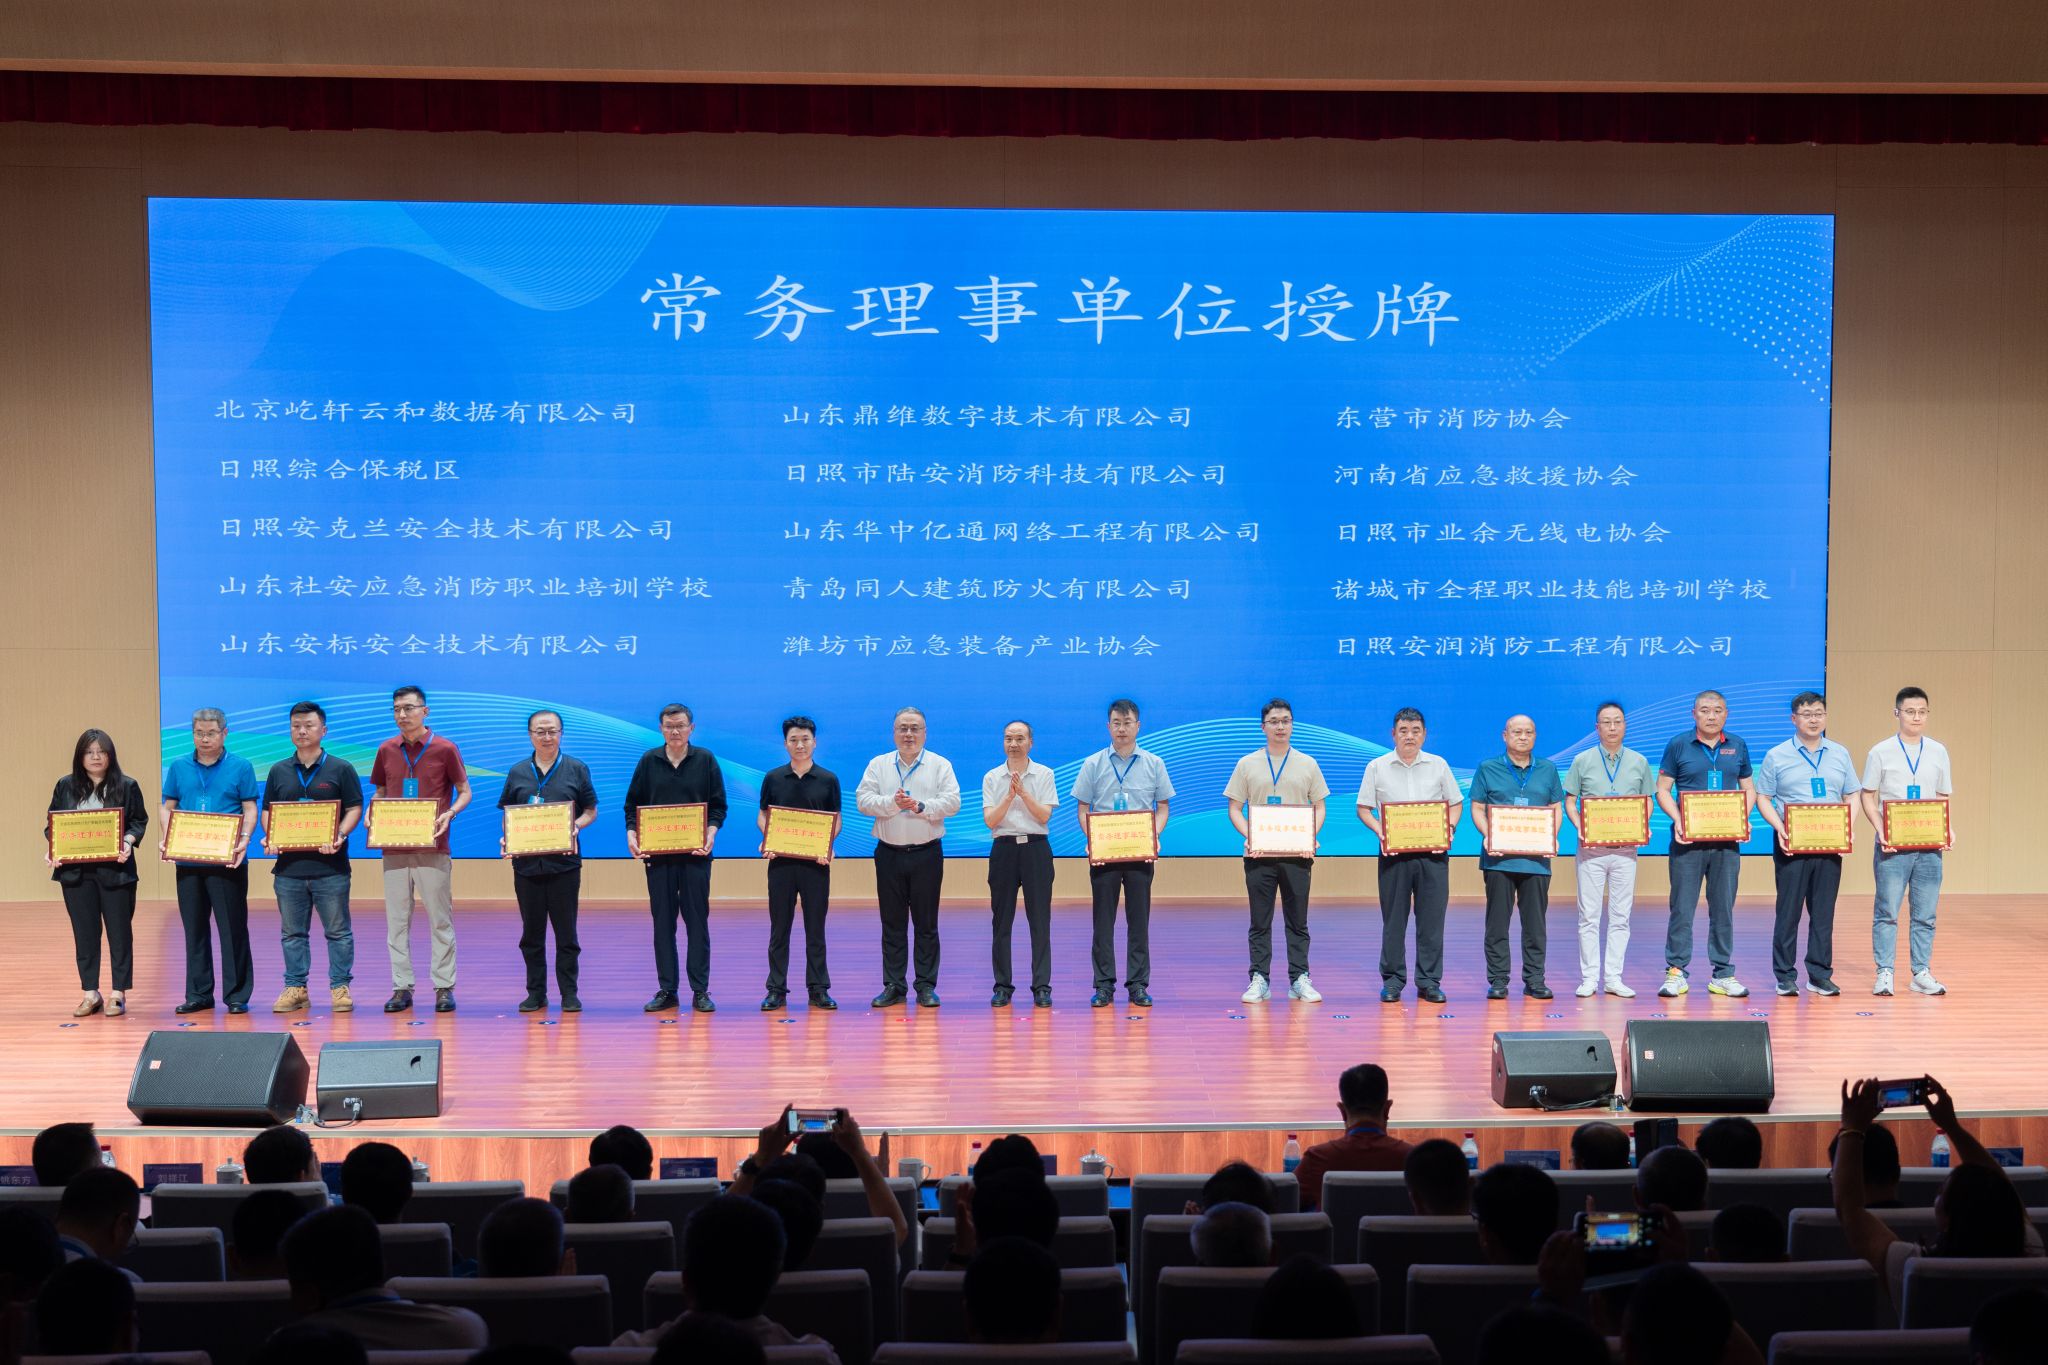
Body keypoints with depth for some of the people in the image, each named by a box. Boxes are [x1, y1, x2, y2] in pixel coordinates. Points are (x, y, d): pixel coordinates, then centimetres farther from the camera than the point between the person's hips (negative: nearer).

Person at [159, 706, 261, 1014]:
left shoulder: (240, 767, 1)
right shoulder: (179, 767, 9)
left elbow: (250, 810, -1)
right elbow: (168, 808, 11)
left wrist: (244, 841, -17)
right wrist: (166, 839, -6)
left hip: (227, 861, -3)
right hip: (188, 860, 3)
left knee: (232, 928, 0)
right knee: (194, 928, 9)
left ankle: (237, 994, 6)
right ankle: (198, 994, 17)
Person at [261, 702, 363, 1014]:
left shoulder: (341, 769, 2)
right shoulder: (278, 771, 12)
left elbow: (354, 809, 0)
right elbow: (268, 811, 14)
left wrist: (339, 836, -16)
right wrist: (269, 837, -5)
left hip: (330, 865, -3)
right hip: (288, 864, 3)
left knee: (338, 931, 1)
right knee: (292, 932, 8)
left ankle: (340, 988, 7)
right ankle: (295, 988, 15)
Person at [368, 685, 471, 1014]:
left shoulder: (445, 749, -2)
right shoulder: (386, 751, 8)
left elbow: (464, 792, 4)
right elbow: (380, 794, 18)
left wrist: (449, 814, -15)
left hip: (433, 848, -3)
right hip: (395, 848, 3)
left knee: (440, 919, 1)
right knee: (397, 920, 5)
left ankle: (444, 987, 7)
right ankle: (402, 987, 12)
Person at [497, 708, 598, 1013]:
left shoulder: (577, 769, 4)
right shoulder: (518, 772, 10)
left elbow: (591, 811, 6)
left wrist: (575, 826, -14)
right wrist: (506, 839, -6)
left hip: (564, 861, -2)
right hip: (526, 861, 2)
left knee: (566, 931, 2)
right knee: (531, 932, 7)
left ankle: (569, 994, 9)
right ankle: (535, 993, 15)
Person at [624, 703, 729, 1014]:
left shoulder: (706, 760, 4)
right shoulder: (649, 761, 7)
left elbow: (718, 805, 4)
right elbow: (632, 804, 8)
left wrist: (710, 834, -13)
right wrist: (631, 835, -8)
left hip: (695, 854, -1)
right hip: (657, 854, 1)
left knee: (697, 921, 1)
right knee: (663, 922, 4)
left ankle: (700, 991, 6)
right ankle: (666, 990, 10)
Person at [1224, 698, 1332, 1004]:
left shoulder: (1307, 764, 8)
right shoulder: (1247, 764, 6)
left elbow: (1319, 807, 10)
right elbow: (1235, 809, 6)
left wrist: (1311, 836, -8)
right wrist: (1248, 836, -11)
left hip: (1297, 853, 1)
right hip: (1259, 853, 0)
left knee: (1298, 921, 5)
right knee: (1260, 922, 3)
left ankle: (1300, 979, 10)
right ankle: (1259, 980, 8)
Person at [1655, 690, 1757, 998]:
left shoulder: (1737, 746, 11)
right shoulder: (1678, 746, 3)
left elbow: (1748, 788, 16)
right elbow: (1662, 790, 3)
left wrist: (1743, 817, -3)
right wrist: (1677, 820, -13)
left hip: (1726, 839, 3)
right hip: (1688, 838, -2)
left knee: (1724, 907, 6)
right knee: (1682, 907, -2)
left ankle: (1723, 975, 12)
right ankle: (1676, 972, 4)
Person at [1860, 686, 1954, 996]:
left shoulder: (1938, 752, 10)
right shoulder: (1881, 752, 1)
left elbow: (1944, 798, 14)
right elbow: (1868, 796, 2)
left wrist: (1949, 830, -3)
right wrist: (1881, 831, -12)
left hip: (1929, 845, 3)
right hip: (1892, 844, -3)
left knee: (1925, 913, 6)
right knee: (1887, 911, -2)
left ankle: (1921, 974, 14)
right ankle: (1884, 973, 4)